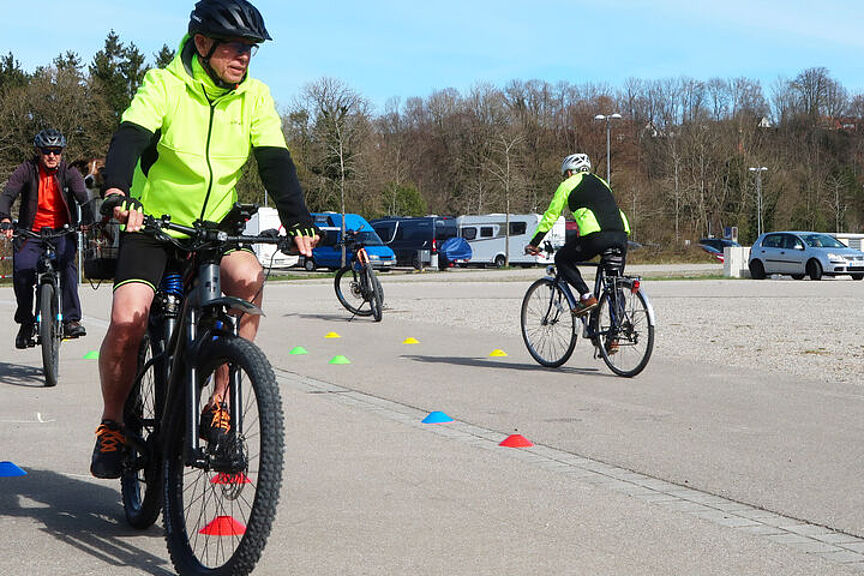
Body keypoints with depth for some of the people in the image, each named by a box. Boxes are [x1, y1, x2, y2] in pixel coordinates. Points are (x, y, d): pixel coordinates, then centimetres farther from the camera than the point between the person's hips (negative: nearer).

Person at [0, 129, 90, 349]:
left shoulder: (69, 173, 0)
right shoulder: (26, 170, -2)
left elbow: (82, 196, -15)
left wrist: (88, 219, -36)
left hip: (62, 232, 0)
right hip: (31, 233, 0)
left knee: (67, 264, -28)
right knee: (22, 272, -20)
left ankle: (71, 319, -23)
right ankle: (25, 322, 3)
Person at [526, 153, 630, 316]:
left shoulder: (568, 184, 14)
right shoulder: (600, 182, 32)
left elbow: (550, 216, 15)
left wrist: (533, 244, 22)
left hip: (596, 236, -6)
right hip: (621, 235, 6)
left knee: (562, 259, 15)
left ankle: (586, 296, -1)